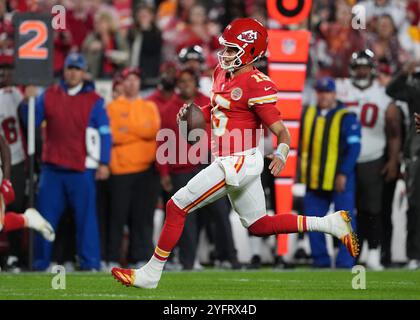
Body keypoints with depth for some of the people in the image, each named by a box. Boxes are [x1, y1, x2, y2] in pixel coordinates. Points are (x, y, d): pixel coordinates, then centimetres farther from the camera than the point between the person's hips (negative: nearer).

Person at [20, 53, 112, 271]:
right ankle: (39, 262, 11)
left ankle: (90, 262, 1)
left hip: (82, 169, -3)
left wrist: (104, 163, -7)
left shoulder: (94, 101, 1)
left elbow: (104, 133, -1)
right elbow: (31, 122, 8)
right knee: (45, 217, 4)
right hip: (52, 168, 3)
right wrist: (28, 102, -10)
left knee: (86, 217, -4)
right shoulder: (49, 95, 9)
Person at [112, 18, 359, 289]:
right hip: (230, 162, 10)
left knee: (176, 207, -5)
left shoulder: (258, 86, -18)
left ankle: (151, 274, 4)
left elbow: (281, 131, -17)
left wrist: (281, 155, -37)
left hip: (237, 164, -10)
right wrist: (192, 113, 5)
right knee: (260, 226, 20)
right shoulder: (223, 73, 8)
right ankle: (331, 224, 22)